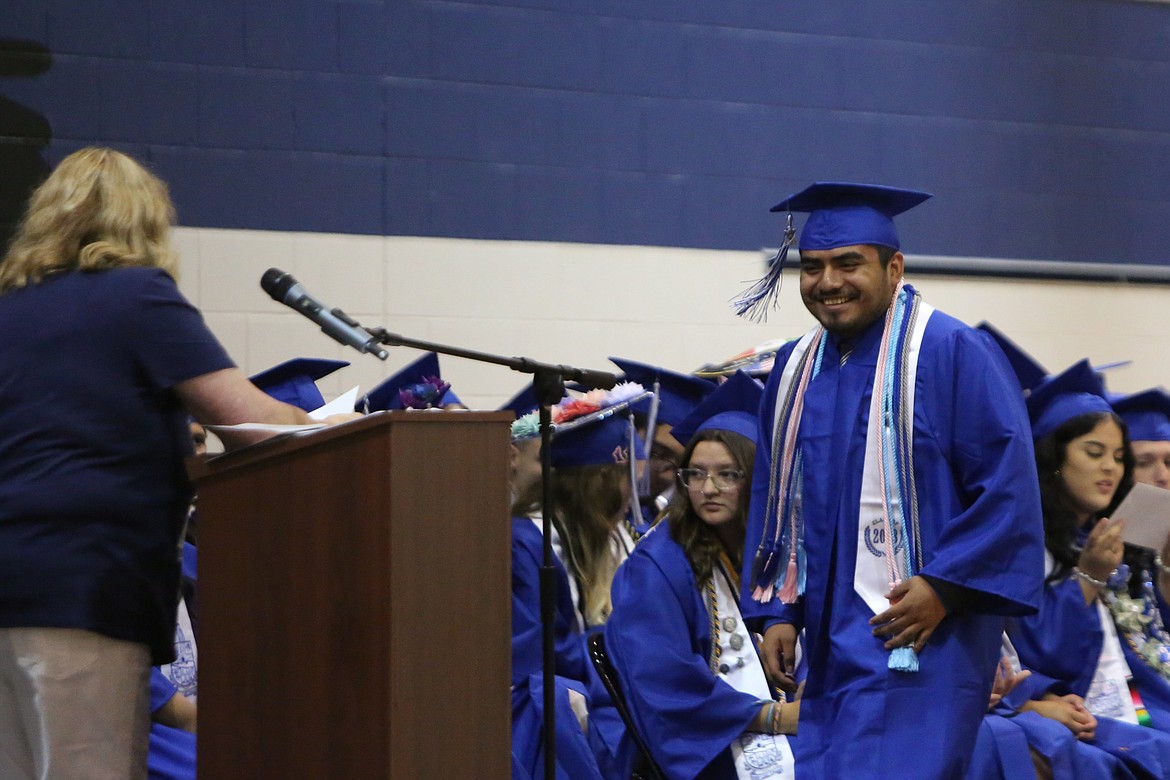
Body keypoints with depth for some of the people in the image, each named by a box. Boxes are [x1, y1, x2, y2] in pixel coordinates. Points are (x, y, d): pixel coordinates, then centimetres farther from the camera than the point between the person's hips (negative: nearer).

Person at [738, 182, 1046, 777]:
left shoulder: (953, 353, -8)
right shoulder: (796, 369, 13)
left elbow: (1007, 484, -12)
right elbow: (773, 499, 18)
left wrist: (943, 586, -17)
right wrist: (777, 611, 9)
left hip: (916, 635, -7)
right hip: (829, 637, 7)